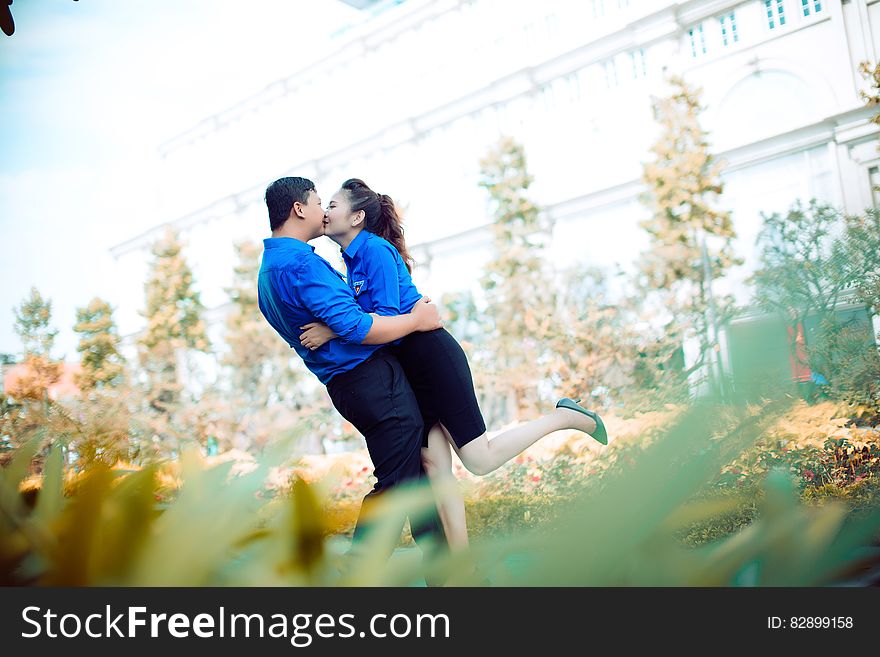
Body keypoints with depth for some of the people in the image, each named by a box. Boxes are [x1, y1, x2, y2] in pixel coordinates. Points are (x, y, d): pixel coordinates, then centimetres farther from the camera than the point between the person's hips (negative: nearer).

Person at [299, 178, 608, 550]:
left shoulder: (375, 249, -13)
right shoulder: (353, 259, 15)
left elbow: (387, 317, -20)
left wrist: (332, 330, -24)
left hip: (433, 355, -9)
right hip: (409, 367, 9)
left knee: (480, 460, -6)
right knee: (432, 464, 4)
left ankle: (564, 417, 10)